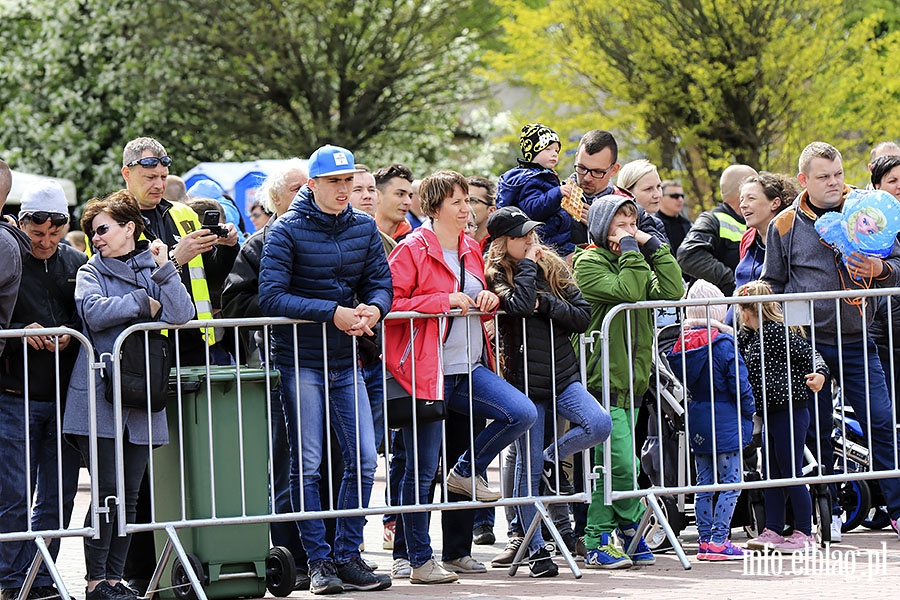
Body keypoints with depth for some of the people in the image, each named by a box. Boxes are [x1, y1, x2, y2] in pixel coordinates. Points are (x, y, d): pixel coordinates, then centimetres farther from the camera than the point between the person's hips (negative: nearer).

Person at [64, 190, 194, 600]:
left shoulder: (155, 269, 13)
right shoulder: (92, 272, 7)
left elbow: (181, 315, -4)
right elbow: (93, 312, -14)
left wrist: (163, 269, -10)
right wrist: (143, 304, -8)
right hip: (99, 393, -3)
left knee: (129, 495, 5)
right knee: (106, 492, -7)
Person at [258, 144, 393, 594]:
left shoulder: (363, 228, 6)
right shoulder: (287, 231, -9)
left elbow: (381, 282, 6)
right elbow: (270, 296, -17)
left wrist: (372, 308, -18)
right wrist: (332, 313, -23)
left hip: (345, 362, 5)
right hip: (300, 361, -5)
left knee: (363, 460, 2)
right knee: (307, 464, -2)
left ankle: (348, 556, 12)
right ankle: (319, 561, 4)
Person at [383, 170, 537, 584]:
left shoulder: (470, 250, 15)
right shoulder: (412, 250, -7)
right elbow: (389, 305, -14)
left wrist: (488, 300, 5)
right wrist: (443, 301, -19)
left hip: (469, 369, 6)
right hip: (426, 373, -6)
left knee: (523, 413, -15)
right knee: (422, 469, -2)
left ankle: (467, 472, 7)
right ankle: (420, 562, 7)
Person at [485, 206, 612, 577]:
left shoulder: (553, 267, 8)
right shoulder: (496, 276, -3)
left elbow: (583, 316, 2)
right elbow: (521, 304, -24)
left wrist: (546, 303, -11)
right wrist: (527, 264, -12)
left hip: (563, 377, 3)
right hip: (525, 381, -3)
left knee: (599, 425, -23)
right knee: (527, 469, -1)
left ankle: (551, 460, 6)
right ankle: (535, 550, 10)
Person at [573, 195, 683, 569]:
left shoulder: (638, 262, 18)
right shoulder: (589, 263, -4)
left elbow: (672, 292, 1)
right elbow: (629, 292, -21)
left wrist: (652, 246, 0)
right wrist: (630, 249, -13)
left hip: (629, 380, 8)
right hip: (602, 380, -8)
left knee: (608, 467, 8)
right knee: (623, 464, -14)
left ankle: (598, 542, 10)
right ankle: (633, 526, 1)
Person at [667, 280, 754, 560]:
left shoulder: (682, 344, 3)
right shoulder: (722, 343, -14)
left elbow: (683, 381, 10)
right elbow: (739, 384, -12)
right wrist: (749, 411, 1)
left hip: (696, 422, 6)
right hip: (725, 420, -6)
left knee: (704, 482, 12)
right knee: (731, 481, -2)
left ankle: (705, 540, 13)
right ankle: (719, 540, -8)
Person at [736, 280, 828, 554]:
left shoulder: (778, 331, -14)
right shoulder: (749, 337, 12)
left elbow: (809, 353, -18)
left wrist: (819, 373, -33)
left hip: (790, 413, -9)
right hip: (769, 415, 9)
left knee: (791, 476, -3)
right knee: (771, 476, 13)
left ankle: (804, 533, 5)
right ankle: (773, 531, 21)